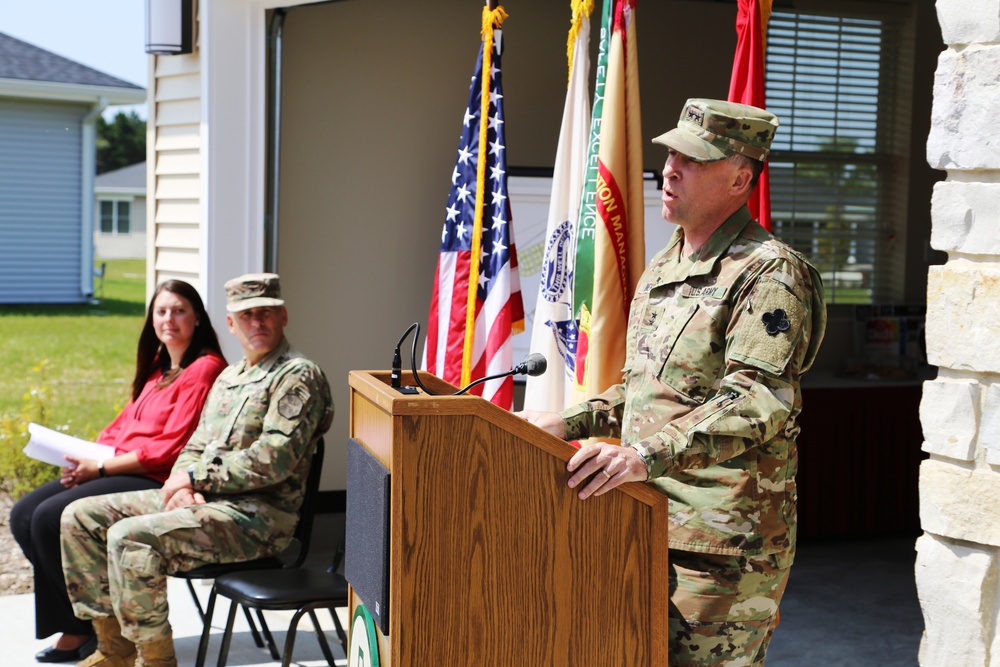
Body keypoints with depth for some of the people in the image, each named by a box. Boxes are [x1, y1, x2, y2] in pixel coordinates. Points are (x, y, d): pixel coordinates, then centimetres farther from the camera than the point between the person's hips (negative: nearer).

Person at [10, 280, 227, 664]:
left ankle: (93, 627, -4)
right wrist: (85, 460, 0)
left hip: (158, 482, -9)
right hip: (119, 470, 9)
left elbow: (170, 449, -16)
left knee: (51, 518, -21)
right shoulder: (157, 366, 19)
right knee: (24, 515, -5)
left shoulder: (205, 369, -10)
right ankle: (77, 623, 2)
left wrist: (100, 468, -15)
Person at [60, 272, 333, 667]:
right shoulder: (229, 377, 20)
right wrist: (184, 484, -4)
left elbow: (274, 460, -19)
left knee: (130, 537, -28)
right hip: (202, 500, 9)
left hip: (257, 515, -9)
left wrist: (196, 476, -12)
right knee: (81, 516, 3)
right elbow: (195, 447, 20)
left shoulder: (298, 376, -8)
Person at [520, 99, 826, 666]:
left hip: (723, 542, -9)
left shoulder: (770, 274, -13)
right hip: (651, 525, 9)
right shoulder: (661, 271, 17)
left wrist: (648, 455, -36)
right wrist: (571, 422, 16)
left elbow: (755, 403, -26)